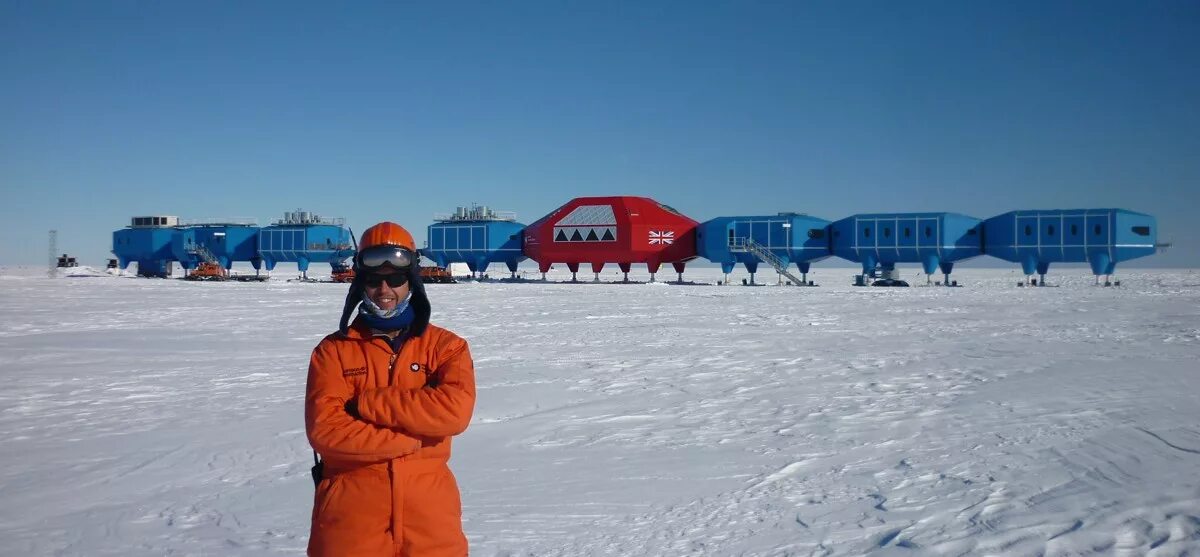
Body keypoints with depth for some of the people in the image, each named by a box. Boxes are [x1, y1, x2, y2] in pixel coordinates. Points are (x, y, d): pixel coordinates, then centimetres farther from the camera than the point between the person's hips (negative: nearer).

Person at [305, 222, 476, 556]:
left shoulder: (446, 346, 3)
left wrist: (365, 403, -12)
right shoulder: (334, 350, 2)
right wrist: (414, 438, -13)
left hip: (429, 515, 1)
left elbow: (455, 410, -15)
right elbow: (324, 429, -10)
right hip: (351, 516, 0)